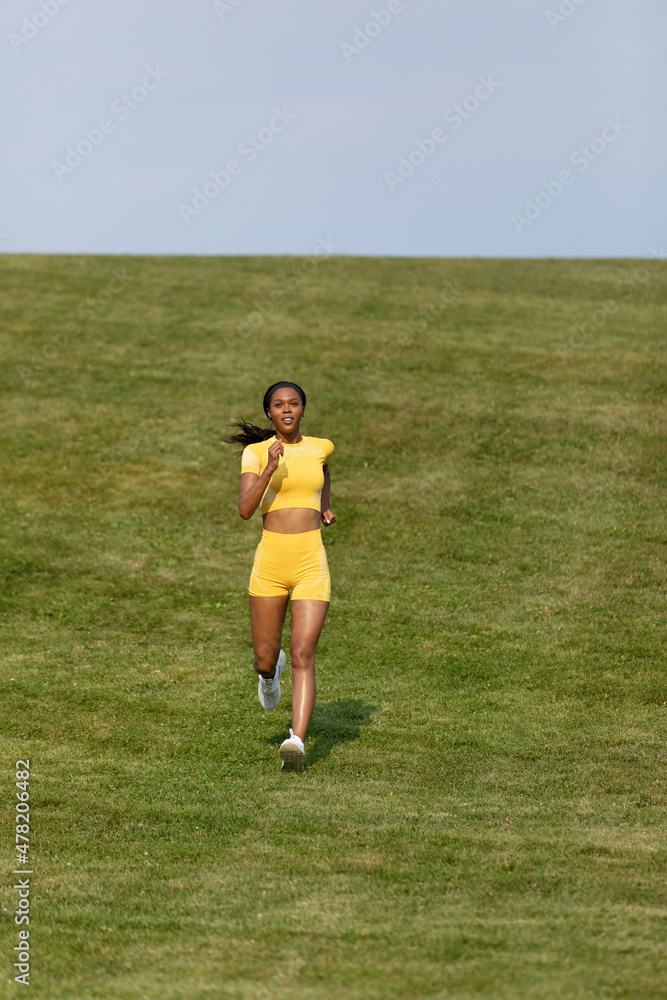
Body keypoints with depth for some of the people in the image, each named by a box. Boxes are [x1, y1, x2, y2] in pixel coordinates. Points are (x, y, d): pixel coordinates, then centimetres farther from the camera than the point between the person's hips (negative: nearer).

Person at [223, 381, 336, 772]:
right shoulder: (255, 453, 1)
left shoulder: (321, 446, 9)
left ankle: (297, 742, -21)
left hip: (312, 563, 0)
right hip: (270, 559, 0)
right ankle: (271, 673, 48)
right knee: (264, 657, 10)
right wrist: (270, 468, -22)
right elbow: (245, 510, -11)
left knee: (304, 655, -14)